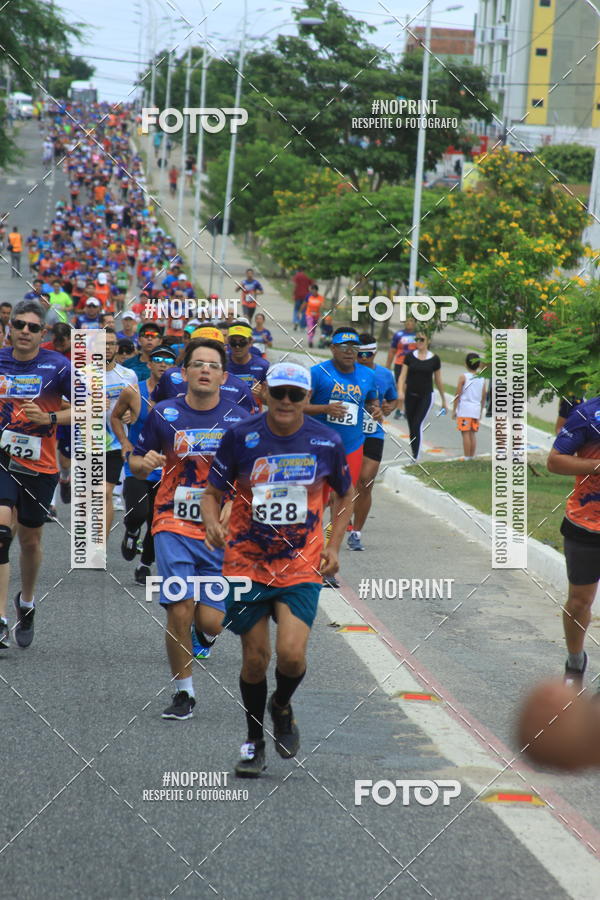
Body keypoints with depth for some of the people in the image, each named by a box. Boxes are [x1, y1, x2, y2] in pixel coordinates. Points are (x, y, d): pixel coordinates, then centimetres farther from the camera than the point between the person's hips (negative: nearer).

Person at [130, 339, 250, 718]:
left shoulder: (239, 420, 0)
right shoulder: (164, 414, 0)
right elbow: (136, 463, 10)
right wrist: (145, 463, -13)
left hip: (219, 531, 0)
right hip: (174, 525, 0)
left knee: (210, 621, -4)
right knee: (179, 610, -12)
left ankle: (206, 631, 35)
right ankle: (184, 692, 6)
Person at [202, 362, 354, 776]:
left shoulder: (326, 442, -2)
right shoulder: (240, 437, -6)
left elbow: (345, 494, 15)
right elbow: (212, 493, 3)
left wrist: (334, 546, 5)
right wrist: (213, 524, -18)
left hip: (301, 566, 0)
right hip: (247, 563, 0)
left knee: (292, 654, -16)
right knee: (255, 659, 3)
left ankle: (282, 706, 19)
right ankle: (254, 741, 26)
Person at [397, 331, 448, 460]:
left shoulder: (434, 359, 0)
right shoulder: (409, 356, 2)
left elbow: (438, 381, 8)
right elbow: (402, 376, -2)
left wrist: (444, 400, 13)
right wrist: (400, 391, -20)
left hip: (426, 396, -2)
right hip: (410, 396, 2)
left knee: (417, 424, -16)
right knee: (411, 427, 8)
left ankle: (415, 456, -16)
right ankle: (413, 452, 23)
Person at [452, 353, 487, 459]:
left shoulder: (463, 377, -6)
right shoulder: (482, 379, 7)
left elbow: (458, 395, -7)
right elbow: (483, 397, 13)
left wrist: (454, 410, -1)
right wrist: (481, 411, 24)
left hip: (464, 409, -5)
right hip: (476, 409, 5)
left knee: (465, 433, -4)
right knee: (473, 434, 11)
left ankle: (467, 458, -5)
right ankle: (472, 457, 14)